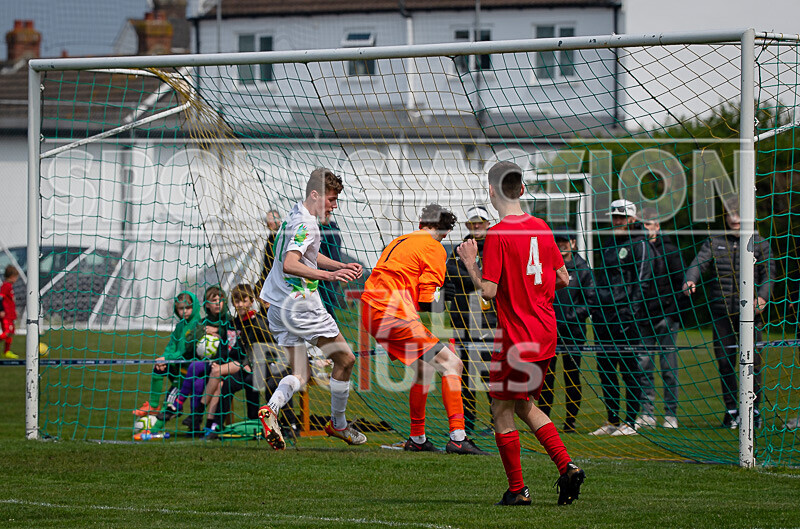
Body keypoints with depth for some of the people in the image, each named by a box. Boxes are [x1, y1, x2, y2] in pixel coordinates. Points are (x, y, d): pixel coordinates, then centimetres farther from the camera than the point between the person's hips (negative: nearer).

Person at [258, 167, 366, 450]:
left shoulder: (296, 215, 14)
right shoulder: (306, 225, -19)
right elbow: (290, 265, -33)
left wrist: (341, 266, 21)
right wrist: (328, 275, -40)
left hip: (279, 307, 10)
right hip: (302, 307, -10)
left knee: (299, 375, 9)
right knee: (345, 359, 7)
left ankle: (271, 408, -18)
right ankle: (338, 424, 18)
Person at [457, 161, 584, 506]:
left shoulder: (497, 235, -15)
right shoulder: (541, 228, 6)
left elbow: (488, 291, -19)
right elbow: (563, 279, 11)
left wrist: (470, 265, -3)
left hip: (516, 335, -7)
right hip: (545, 335, 7)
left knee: (502, 410, 5)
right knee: (525, 405, 19)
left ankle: (517, 490, 6)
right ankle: (567, 468, 6)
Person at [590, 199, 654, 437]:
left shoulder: (640, 245, -3)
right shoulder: (608, 244, 19)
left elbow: (643, 281, -9)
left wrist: (632, 310, -17)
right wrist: (595, 308, 16)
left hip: (628, 317, -8)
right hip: (604, 316, 8)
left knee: (630, 369, -5)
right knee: (605, 367, 8)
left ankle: (630, 422, -2)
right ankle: (612, 420, 15)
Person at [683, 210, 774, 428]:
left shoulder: (759, 243, 10)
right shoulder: (714, 243, 13)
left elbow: (768, 271, 3)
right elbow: (700, 263, -1)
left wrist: (762, 297, -13)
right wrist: (690, 280, -22)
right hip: (721, 310, 2)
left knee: (752, 359, -6)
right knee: (725, 360, 1)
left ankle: (754, 409, 5)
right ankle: (731, 409, 10)